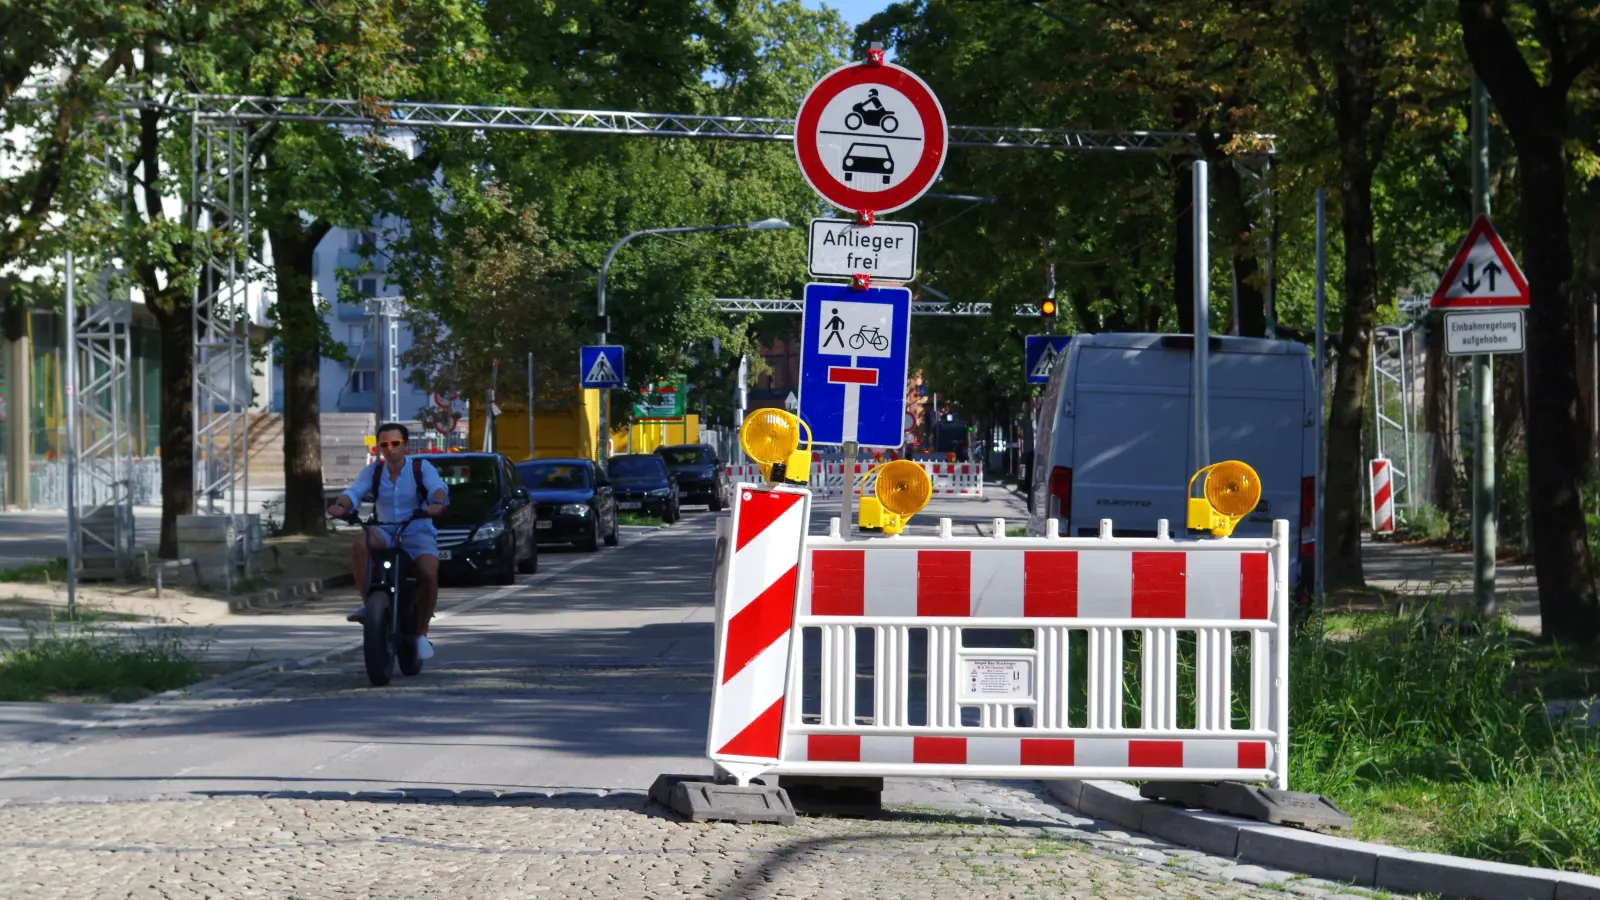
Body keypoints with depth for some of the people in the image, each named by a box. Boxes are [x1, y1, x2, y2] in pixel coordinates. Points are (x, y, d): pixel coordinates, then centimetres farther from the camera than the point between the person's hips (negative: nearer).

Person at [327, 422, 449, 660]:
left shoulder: (421, 468, -1)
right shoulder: (373, 471, 6)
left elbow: (438, 487, -19)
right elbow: (354, 491, -9)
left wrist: (437, 503, -43)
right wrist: (341, 505, -33)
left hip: (418, 532, -2)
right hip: (385, 532, 2)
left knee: (429, 575, -28)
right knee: (359, 544, -32)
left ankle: (422, 633, -12)